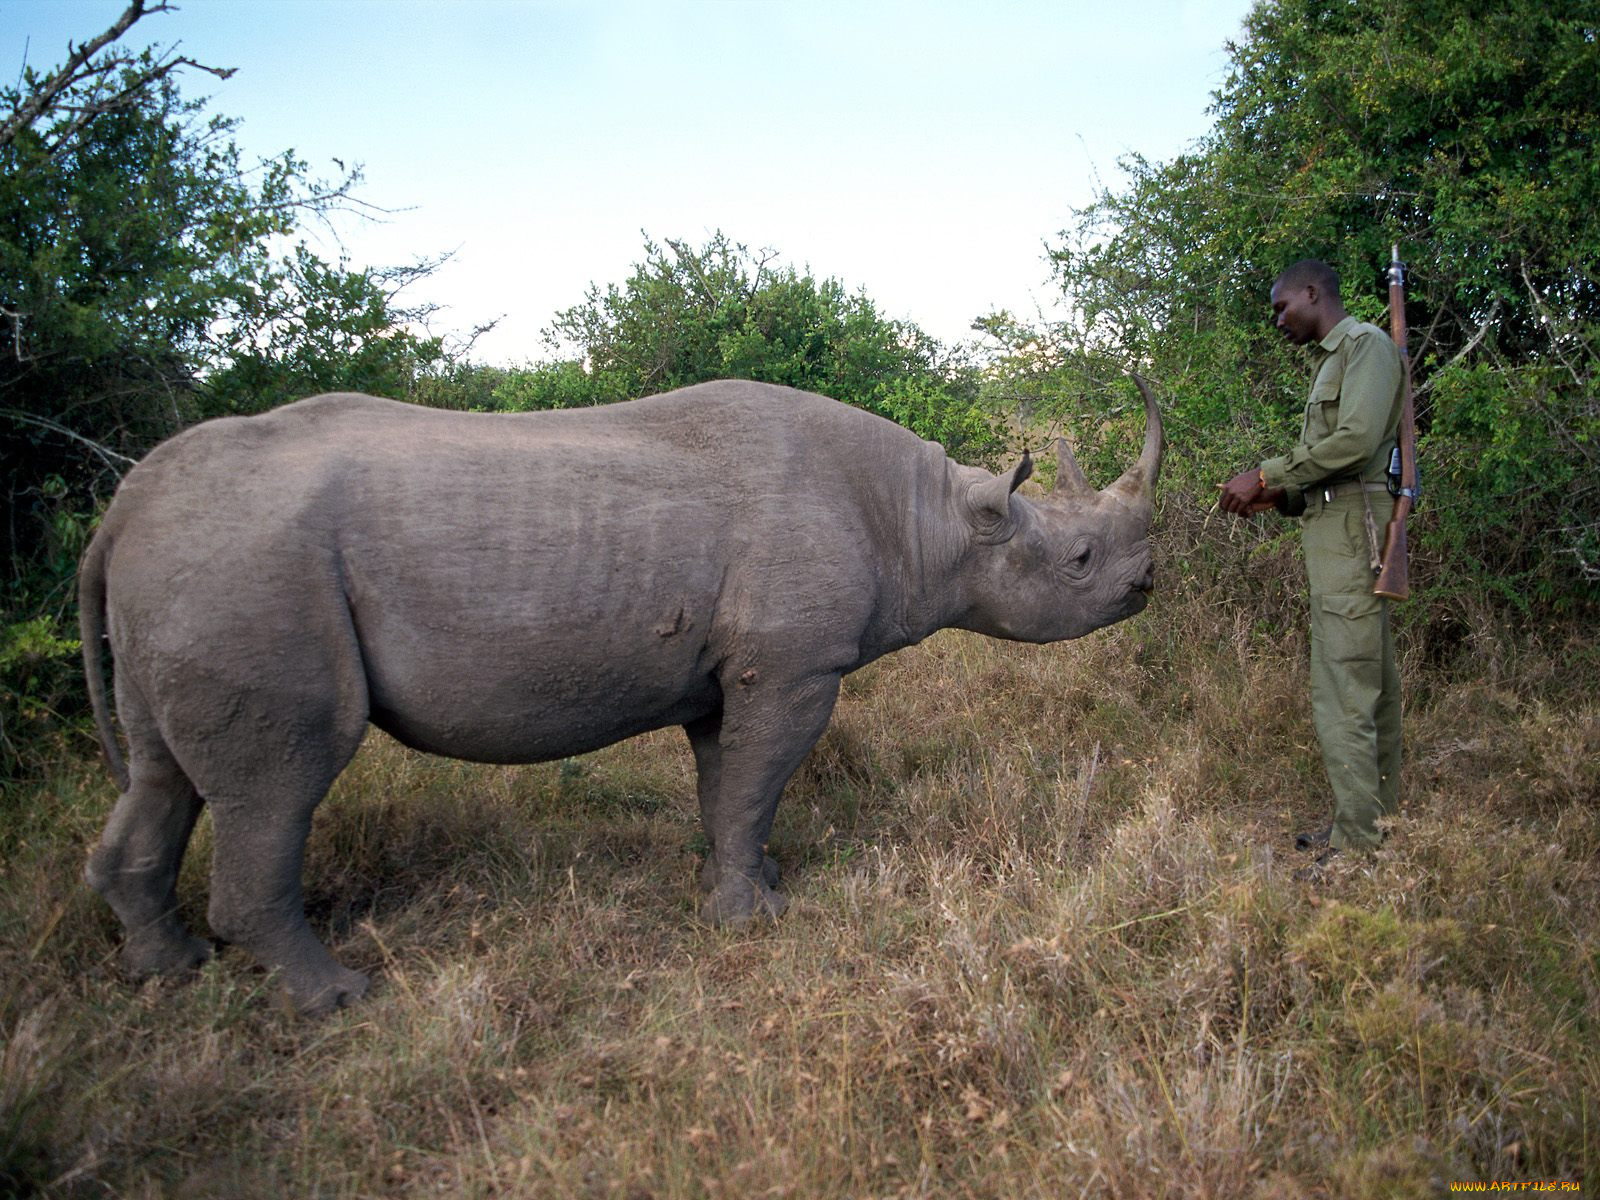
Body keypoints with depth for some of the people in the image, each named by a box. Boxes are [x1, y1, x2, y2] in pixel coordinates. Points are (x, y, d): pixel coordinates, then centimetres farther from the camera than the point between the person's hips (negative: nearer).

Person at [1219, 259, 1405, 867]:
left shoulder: (1366, 343, -4)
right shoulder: (1333, 359, 25)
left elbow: (1357, 439, -18)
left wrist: (1266, 475, -14)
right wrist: (1277, 496, 8)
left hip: (1353, 528, -10)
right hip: (1337, 532, 10)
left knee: (1344, 690, -12)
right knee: (1372, 685, 11)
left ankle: (1356, 842, -10)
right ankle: (1379, 820, 17)